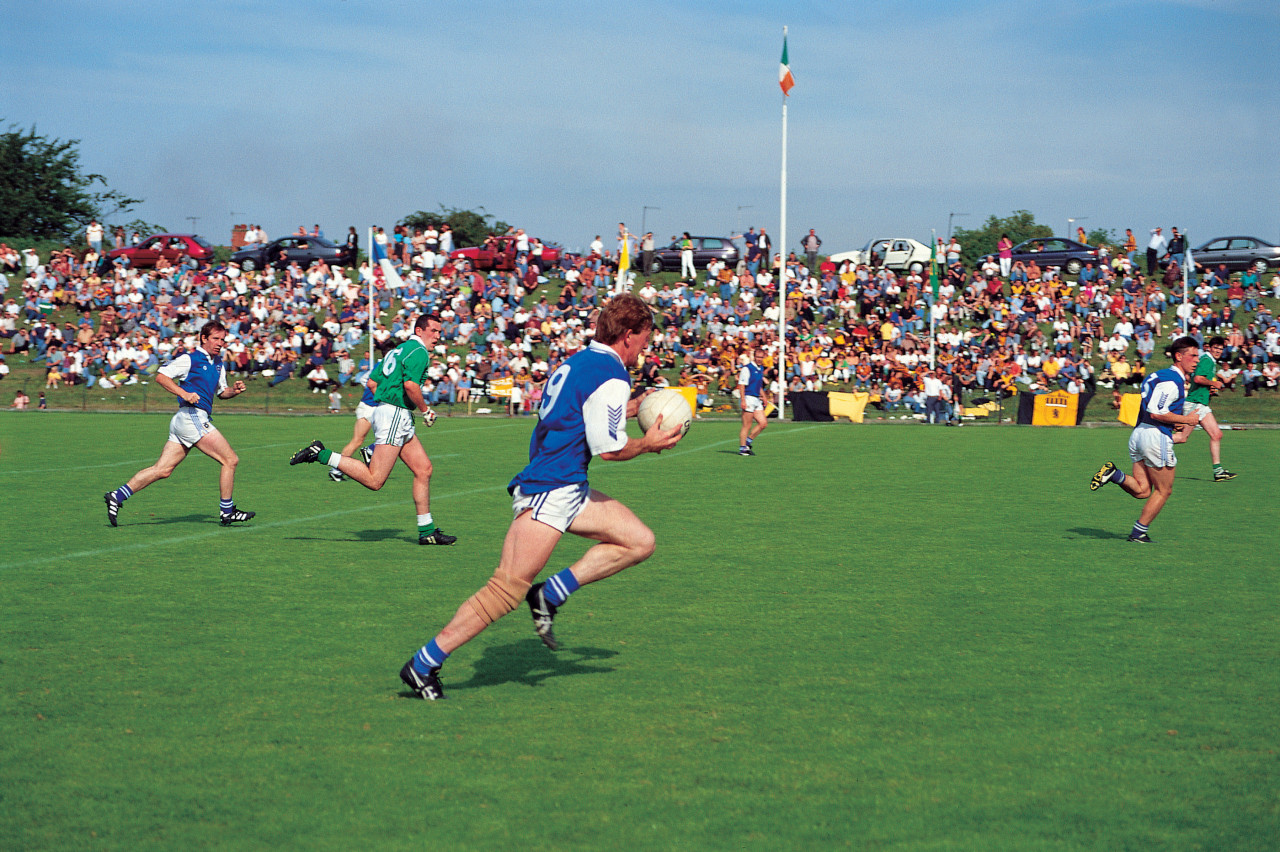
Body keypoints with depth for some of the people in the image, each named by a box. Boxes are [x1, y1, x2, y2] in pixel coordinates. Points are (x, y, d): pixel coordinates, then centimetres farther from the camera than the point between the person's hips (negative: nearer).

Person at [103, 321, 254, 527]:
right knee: (230, 460, -6)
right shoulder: (190, 359, -5)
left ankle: (117, 496, 2)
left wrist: (234, 390, 10)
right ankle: (226, 512, 2)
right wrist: (184, 393, -20)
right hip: (191, 415, -9)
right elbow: (161, 376, -8)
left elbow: (221, 392, 31)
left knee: (162, 470, 4)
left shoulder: (218, 363, 21)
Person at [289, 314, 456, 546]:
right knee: (374, 481, -13)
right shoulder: (419, 352, -9)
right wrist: (426, 410, -10)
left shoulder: (400, 349, 20)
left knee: (424, 468, 9)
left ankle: (427, 531, 11)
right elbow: (410, 385, -23)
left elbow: (373, 382, 21)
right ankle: (321, 454, -11)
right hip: (395, 416, -11)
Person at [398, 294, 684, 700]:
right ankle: (423, 665, -9)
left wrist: (627, 411, 24)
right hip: (548, 492, -10)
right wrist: (649, 442, 2)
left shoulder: (577, 362, 17)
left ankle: (550, 594, 4)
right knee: (507, 591, -12)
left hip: (568, 490, 10)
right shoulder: (611, 376, -12)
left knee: (640, 541, 9)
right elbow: (608, 448, -16)